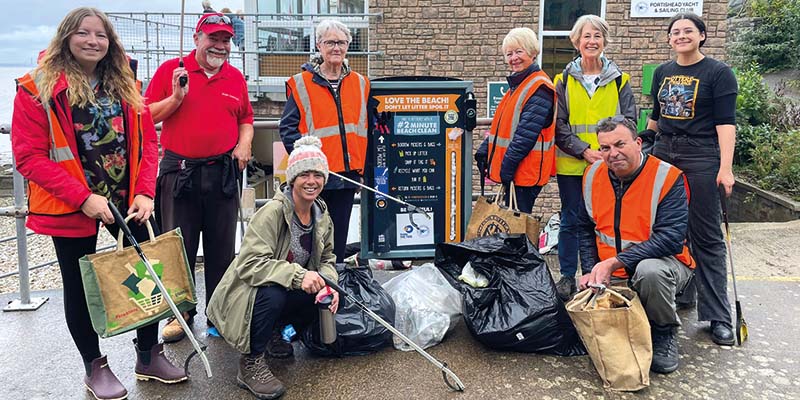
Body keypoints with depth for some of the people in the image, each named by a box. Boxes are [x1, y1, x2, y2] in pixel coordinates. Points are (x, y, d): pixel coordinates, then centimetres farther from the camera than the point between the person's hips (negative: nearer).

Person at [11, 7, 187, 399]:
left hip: (128, 200, 4)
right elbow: (29, 156, -12)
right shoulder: (38, 88, -9)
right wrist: (83, 197, -20)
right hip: (71, 206, -3)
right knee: (80, 286, 10)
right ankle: (94, 367, 29)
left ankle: (149, 356, 27)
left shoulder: (125, 85, 5)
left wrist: (145, 192, -8)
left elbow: (147, 141, 5)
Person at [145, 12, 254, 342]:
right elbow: (147, 116, 0)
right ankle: (180, 313, 20)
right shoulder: (171, 70, 1)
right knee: (178, 247, 4)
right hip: (179, 171, -2)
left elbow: (245, 119, 21)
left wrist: (244, 144, 3)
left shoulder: (236, 77, 11)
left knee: (222, 249, 8)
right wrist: (176, 98, -14)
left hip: (223, 173, 3)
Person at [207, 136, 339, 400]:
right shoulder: (272, 212, -24)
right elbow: (250, 263, -31)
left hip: (290, 293, 7)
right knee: (272, 294, -37)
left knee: (329, 299, -18)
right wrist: (297, 275, -42)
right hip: (248, 294, -6)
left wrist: (328, 284, -18)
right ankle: (251, 363, -14)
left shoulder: (322, 216, -1)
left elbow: (326, 260, 6)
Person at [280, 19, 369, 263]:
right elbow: (288, 128, -4)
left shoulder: (360, 84, 12)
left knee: (338, 237, 11)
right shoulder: (301, 84, 0)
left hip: (348, 174, 4)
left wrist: (360, 169, 10)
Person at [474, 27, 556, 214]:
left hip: (525, 172, -9)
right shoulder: (517, 84, 17)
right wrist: (484, 151, 10)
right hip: (511, 171, 9)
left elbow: (526, 134, -20)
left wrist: (508, 166, -22)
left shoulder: (539, 88, -13)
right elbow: (501, 125, 20)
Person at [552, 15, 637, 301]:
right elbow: (558, 125, -1)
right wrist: (584, 150, -13)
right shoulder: (564, 81, 4)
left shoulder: (618, 80, 6)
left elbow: (629, 121, 3)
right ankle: (567, 277, 17)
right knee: (571, 220, 6)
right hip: (571, 164, 0)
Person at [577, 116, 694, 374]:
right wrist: (593, 270, -3)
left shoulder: (667, 177, -17)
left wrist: (615, 262, -30)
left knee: (649, 271, -38)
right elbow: (585, 228, 11)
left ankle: (664, 333, -8)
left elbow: (671, 239, -26)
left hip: (663, 262, -5)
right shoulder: (593, 175, 0)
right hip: (610, 275, 5)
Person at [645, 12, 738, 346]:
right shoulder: (662, 73, 13)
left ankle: (718, 316, 2)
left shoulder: (718, 73, -3)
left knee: (706, 237, -3)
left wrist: (725, 167, -17)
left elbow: (726, 122, -10)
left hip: (700, 158, -5)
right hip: (663, 155, 5)